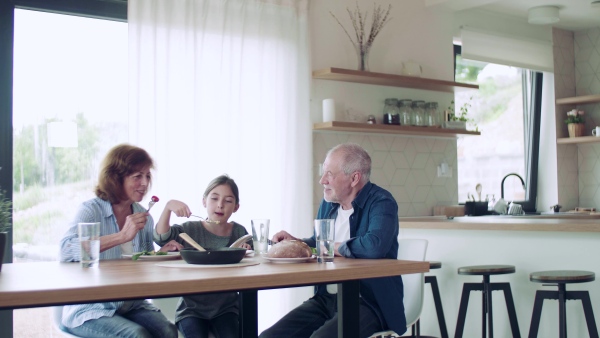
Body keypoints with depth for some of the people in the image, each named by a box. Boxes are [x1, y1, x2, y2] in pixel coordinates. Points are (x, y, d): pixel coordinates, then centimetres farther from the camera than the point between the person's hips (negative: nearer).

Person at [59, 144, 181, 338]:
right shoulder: (92, 210, -9)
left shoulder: (144, 217, 8)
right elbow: (66, 251, -27)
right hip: (90, 310, -5)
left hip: (132, 305, 5)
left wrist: (161, 254, -3)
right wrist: (122, 236, -30)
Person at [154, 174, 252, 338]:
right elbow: (161, 238, -20)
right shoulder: (191, 229, -3)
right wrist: (168, 206, -33)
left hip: (226, 307, 1)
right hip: (192, 308, -1)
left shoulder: (239, 232, 2)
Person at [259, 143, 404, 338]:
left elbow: (375, 246, -32)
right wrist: (295, 242, 6)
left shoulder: (380, 203, -12)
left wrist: (333, 247, -15)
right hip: (325, 299, 7)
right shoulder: (328, 203, 12)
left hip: (368, 302, -7)